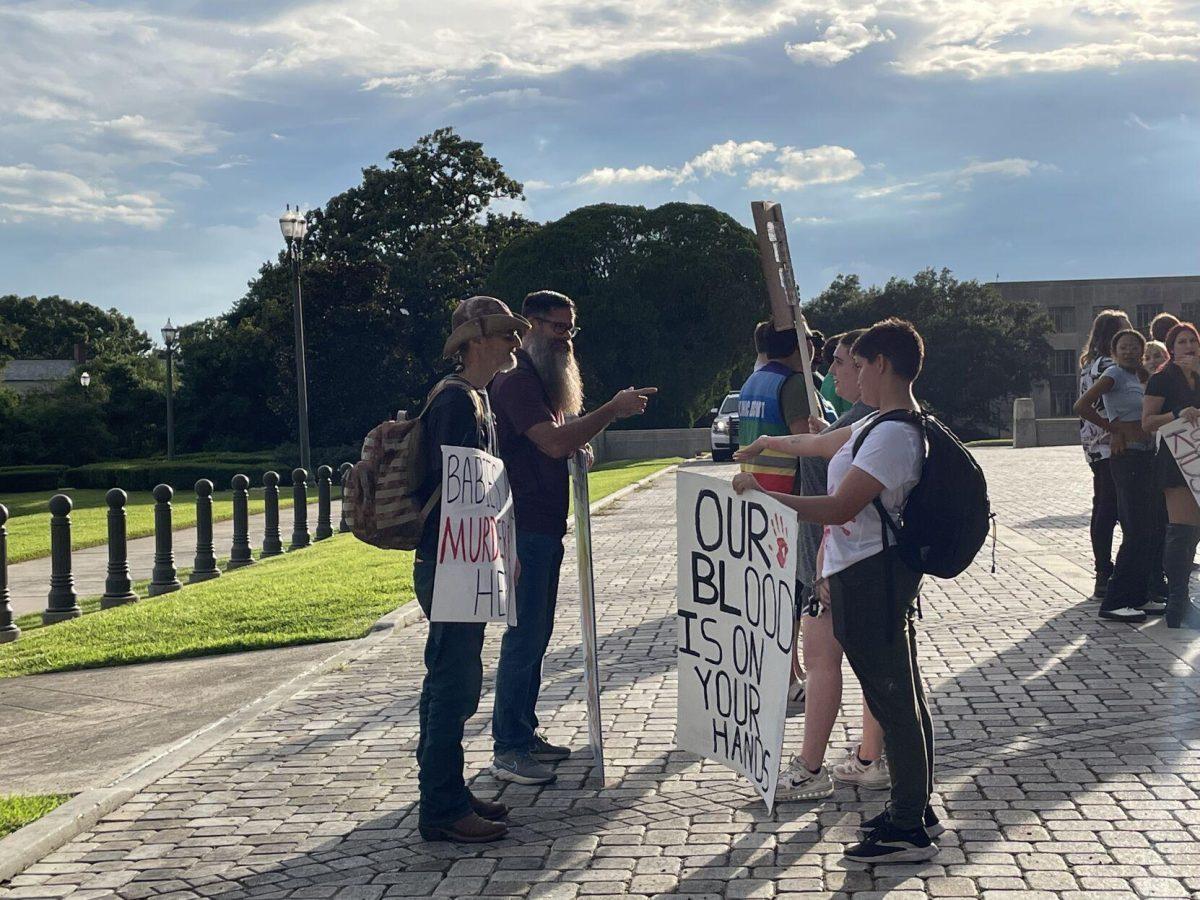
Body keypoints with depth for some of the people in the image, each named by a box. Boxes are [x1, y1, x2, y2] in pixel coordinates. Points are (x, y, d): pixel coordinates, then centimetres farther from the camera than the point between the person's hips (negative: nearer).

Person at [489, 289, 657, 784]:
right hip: (525, 527, -10)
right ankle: (507, 749, -2)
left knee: (536, 633, 14)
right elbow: (555, 442, -24)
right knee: (524, 634, -8)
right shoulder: (517, 380, -14)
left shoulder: (542, 380, 20)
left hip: (546, 527, 10)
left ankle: (525, 734, 22)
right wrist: (612, 410, -22)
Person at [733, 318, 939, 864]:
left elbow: (839, 509, -23)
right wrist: (771, 444, 45)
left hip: (870, 582, -10)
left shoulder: (893, 434, -20)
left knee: (893, 700, -3)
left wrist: (760, 493, -21)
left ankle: (908, 830, 4)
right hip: (869, 577, 10)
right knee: (902, 697, 16)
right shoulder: (879, 423, 13)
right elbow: (823, 444, 30)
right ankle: (914, 810, 27)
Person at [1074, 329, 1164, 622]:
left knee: (1157, 529, 10)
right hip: (1127, 458, -9)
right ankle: (1114, 603, -8)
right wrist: (1113, 429, -11)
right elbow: (1082, 406, -19)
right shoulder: (1114, 374, -8)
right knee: (1138, 532, -11)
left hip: (1147, 457, 9)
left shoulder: (1141, 377, 17)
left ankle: (1139, 597, 18)